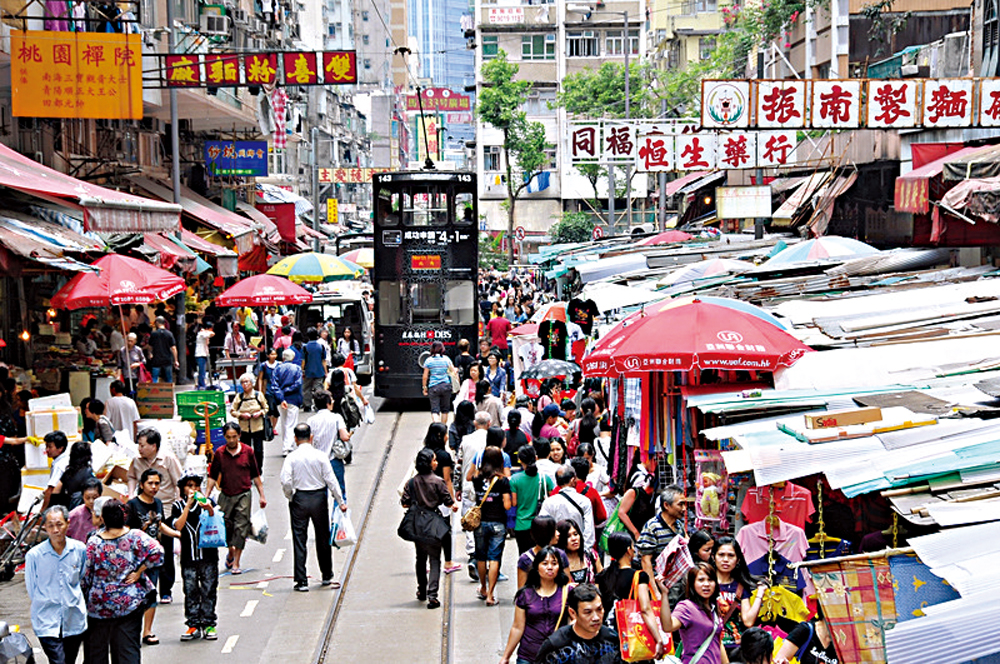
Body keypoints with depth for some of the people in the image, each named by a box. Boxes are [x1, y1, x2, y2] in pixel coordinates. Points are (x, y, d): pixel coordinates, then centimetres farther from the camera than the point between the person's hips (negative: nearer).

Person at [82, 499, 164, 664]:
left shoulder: (94, 542, -9)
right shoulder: (135, 537, -9)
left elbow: (85, 575, -4)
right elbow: (156, 552, -20)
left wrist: (84, 598, 9)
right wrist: (139, 571, -10)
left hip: (98, 605, 0)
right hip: (129, 604, 0)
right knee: (129, 650, 4)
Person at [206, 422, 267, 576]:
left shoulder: (248, 451, 1)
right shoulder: (220, 454, 3)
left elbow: (255, 475, 8)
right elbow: (213, 477, 9)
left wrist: (262, 496, 7)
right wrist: (206, 496, 2)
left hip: (243, 495, -1)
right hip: (225, 495, 1)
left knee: (241, 528, -6)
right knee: (226, 527, 5)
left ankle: (236, 563, -2)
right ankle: (231, 553, 33)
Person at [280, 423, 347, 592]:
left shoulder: (291, 458, -7)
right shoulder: (320, 456, -6)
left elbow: (286, 482, -14)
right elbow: (331, 480, -4)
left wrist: (290, 497, 4)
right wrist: (341, 501, 2)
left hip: (299, 499, -1)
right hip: (319, 498, 1)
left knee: (299, 540, 4)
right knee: (323, 538, 16)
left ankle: (301, 582, 3)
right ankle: (327, 576, 28)